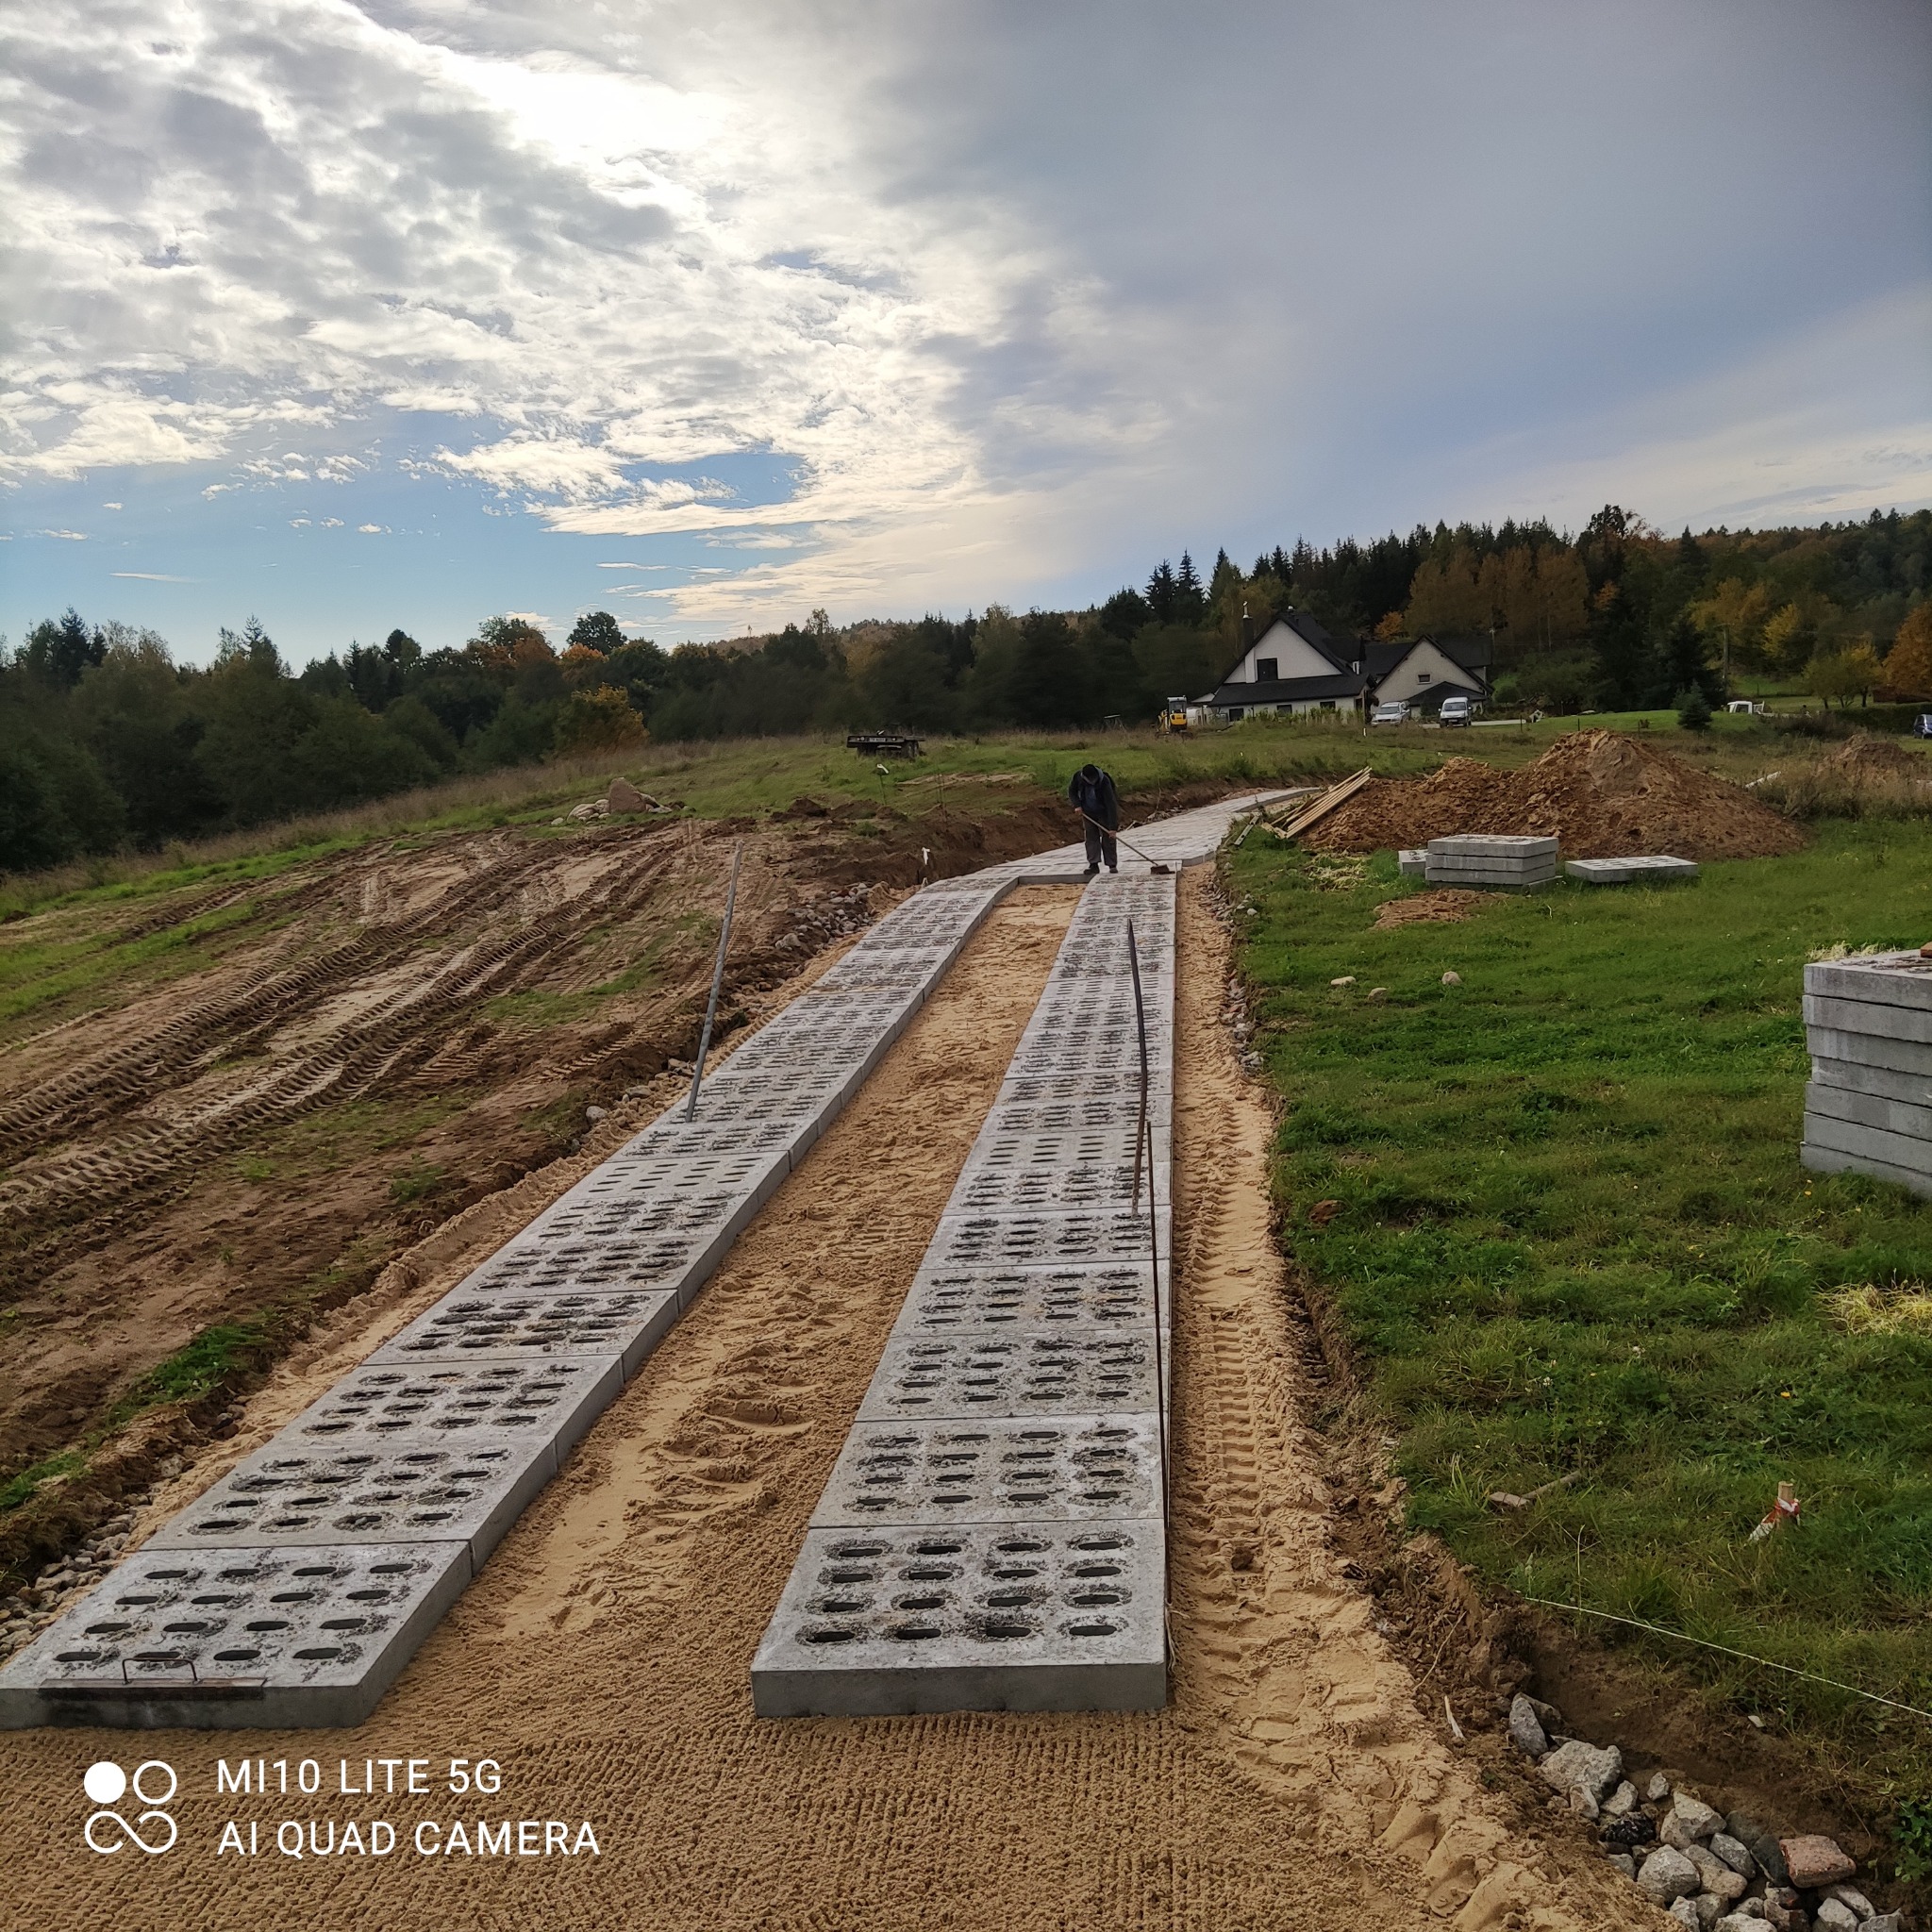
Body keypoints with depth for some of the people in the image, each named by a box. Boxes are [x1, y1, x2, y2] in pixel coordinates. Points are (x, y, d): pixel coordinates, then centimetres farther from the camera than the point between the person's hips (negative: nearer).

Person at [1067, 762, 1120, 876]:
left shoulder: (1104, 782, -33)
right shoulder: (1078, 777, -21)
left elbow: (1111, 804, -33)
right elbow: (1071, 791, 1)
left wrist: (1113, 826, -36)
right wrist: (1077, 805, -15)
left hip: (1103, 812, -3)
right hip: (1088, 812, 3)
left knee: (1108, 837, -5)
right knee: (1091, 837, -1)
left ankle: (1112, 865, 0)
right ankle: (1093, 864, 1)